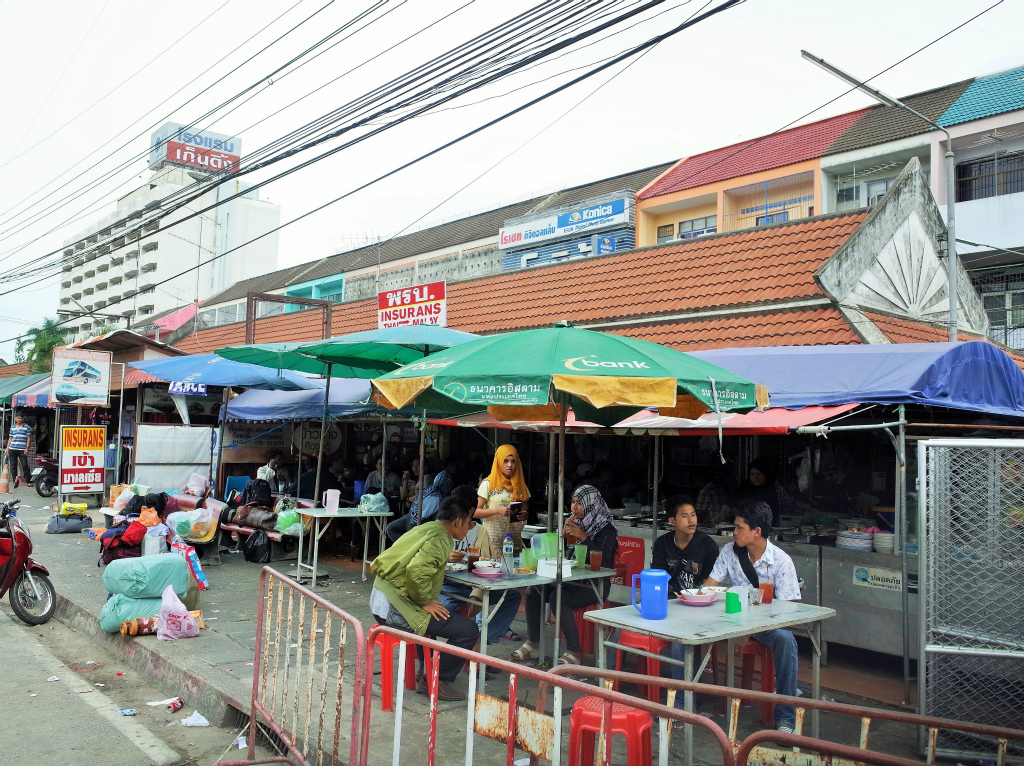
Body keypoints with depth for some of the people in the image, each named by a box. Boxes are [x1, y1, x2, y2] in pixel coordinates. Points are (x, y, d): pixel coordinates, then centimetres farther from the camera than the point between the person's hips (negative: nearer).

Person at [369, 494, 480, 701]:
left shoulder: (427, 528, 15)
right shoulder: (441, 539, -13)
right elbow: (417, 570, -30)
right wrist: (425, 601, -16)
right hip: (396, 608, -11)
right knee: (468, 630, -11)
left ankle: (428, 673, 34)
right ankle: (435, 683, 4)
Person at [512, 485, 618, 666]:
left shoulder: (606, 530, -9)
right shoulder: (575, 523, 9)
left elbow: (604, 563, -21)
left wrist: (583, 538, -22)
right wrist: (564, 534, -7)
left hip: (595, 585, -7)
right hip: (572, 581, 7)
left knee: (558, 598, -30)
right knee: (533, 592, -8)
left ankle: (574, 653, -18)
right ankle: (533, 644, 4)